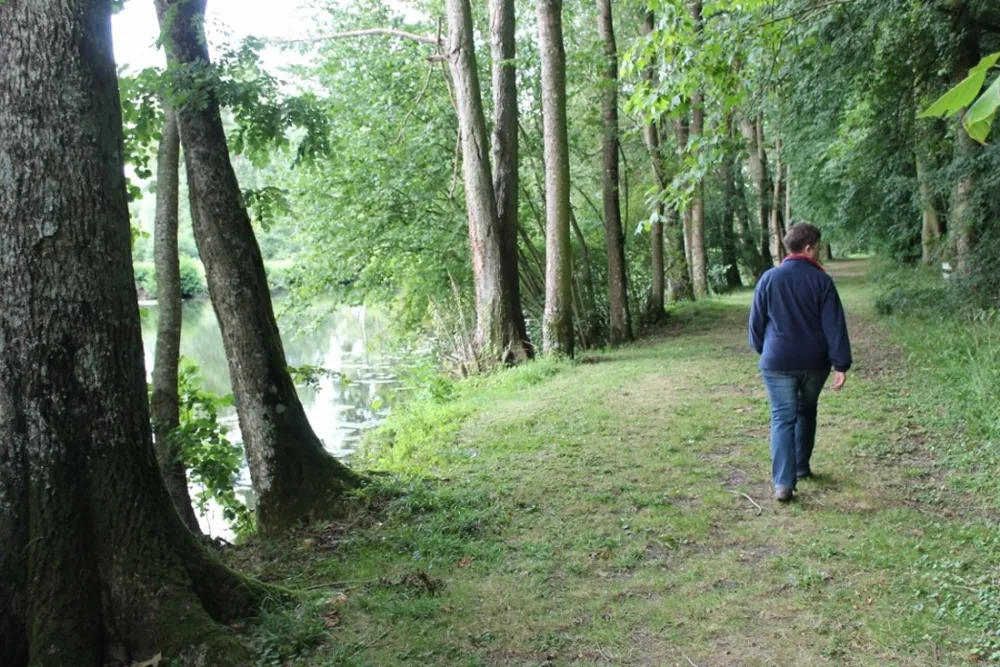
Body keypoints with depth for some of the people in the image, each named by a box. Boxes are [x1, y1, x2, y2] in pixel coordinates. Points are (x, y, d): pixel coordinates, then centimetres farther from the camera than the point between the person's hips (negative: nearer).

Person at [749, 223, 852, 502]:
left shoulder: (769, 278, -3)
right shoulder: (821, 280, -6)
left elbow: (757, 321, 3)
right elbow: (835, 325, -9)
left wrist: (762, 349, 20)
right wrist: (841, 364, -8)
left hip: (778, 362, -1)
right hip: (814, 362, 1)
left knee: (783, 418, -1)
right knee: (806, 412, 22)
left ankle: (783, 482, -13)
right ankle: (801, 467, 34)